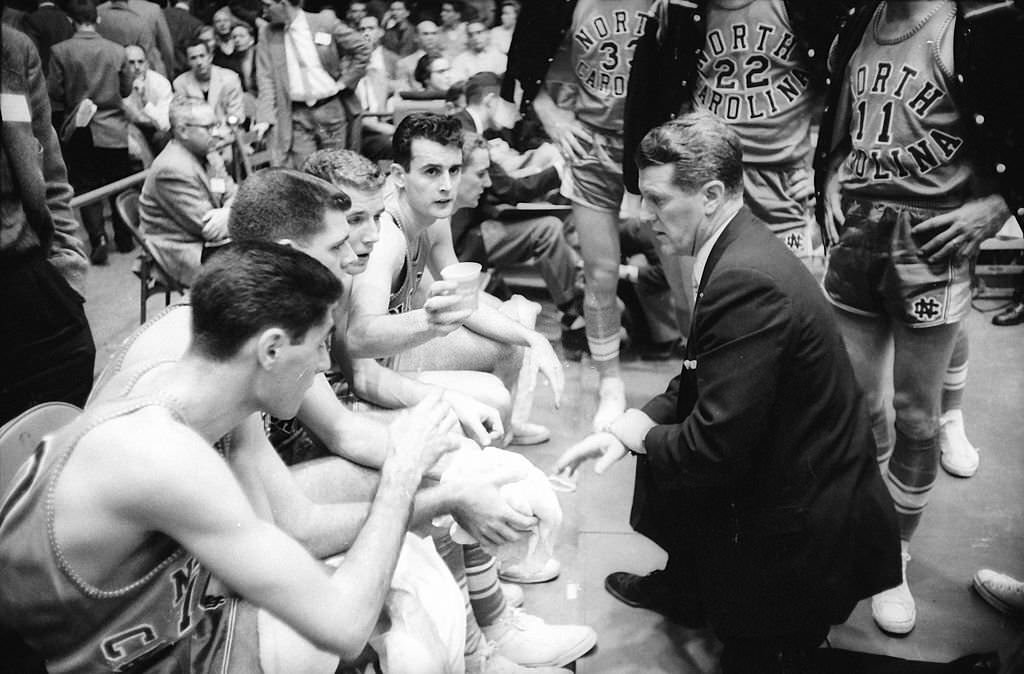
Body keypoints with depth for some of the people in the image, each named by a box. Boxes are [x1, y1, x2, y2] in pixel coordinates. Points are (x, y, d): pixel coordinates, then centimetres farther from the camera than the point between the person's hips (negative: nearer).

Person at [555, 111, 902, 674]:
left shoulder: (746, 281, -31)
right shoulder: (741, 249, 0)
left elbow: (715, 444, -29)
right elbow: (699, 383, 7)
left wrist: (636, 437, -11)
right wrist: (625, 427, -5)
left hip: (808, 525, -9)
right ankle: (685, 586, 35)